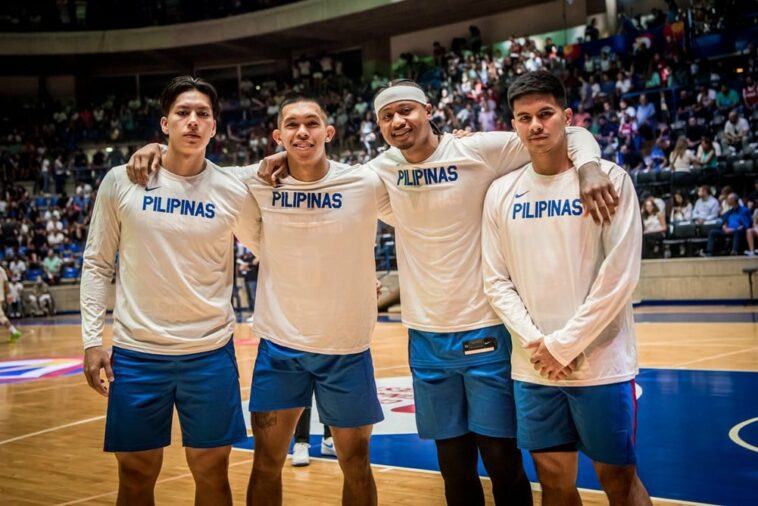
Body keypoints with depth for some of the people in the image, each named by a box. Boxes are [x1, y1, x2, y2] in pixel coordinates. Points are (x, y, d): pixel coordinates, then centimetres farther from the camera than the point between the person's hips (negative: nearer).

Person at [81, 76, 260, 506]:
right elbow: (98, 264, 4)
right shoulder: (121, 181, -2)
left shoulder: (234, 191, -2)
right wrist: (92, 339, -1)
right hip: (136, 354, 0)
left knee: (212, 471, 10)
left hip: (211, 353, 0)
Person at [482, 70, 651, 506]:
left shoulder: (609, 179, -5)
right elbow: (496, 281, 5)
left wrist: (564, 345, -13)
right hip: (533, 368, 4)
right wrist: (534, 343, -9)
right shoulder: (501, 192, 6)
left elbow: (620, 274, -11)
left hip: (601, 364, -3)